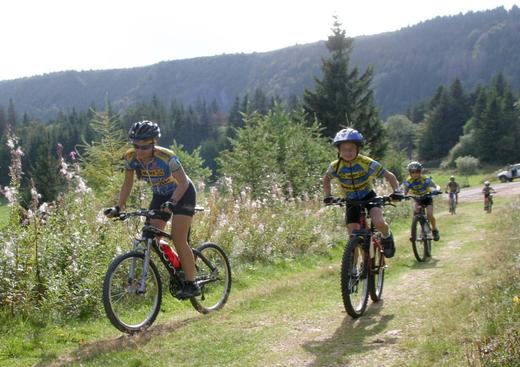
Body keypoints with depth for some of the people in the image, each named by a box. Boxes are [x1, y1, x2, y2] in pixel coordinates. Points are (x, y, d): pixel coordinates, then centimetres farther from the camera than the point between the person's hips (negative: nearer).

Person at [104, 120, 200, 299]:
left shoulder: (166, 157, -32)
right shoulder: (131, 158, -17)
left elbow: (183, 183, -30)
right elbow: (128, 184, -5)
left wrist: (172, 202, -46)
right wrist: (118, 208, -14)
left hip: (183, 193, -6)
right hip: (161, 195, 6)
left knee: (178, 240, -16)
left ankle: (191, 284, -7)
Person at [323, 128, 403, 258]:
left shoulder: (368, 163, -23)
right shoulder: (335, 167, -16)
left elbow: (390, 176, -13)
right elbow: (326, 179, 6)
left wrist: (397, 191, -28)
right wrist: (328, 196, -7)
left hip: (368, 197, -2)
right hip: (351, 201, 2)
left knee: (379, 223, -29)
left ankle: (387, 237, 6)